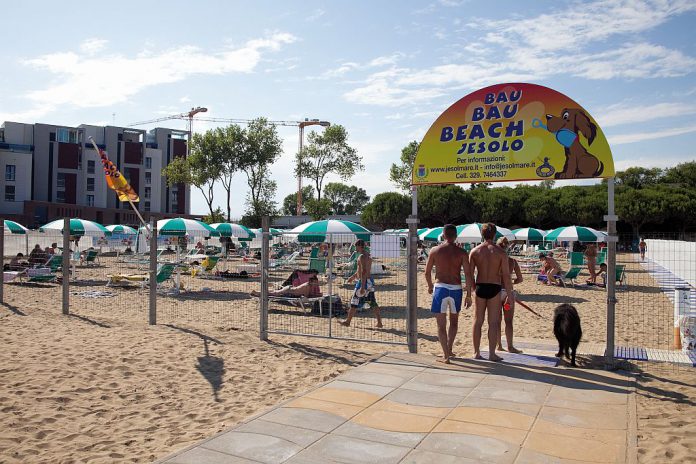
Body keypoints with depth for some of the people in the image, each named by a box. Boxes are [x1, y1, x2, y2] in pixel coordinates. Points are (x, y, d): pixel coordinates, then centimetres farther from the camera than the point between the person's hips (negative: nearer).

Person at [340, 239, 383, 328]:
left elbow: (364, 272, -24)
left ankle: (348, 321, 12)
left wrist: (362, 287, -27)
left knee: (354, 302, 2)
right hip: (370, 281, 9)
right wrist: (353, 276, 36)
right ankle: (379, 322, 8)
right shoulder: (368, 255, 14)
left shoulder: (362, 256, -17)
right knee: (373, 302, 9)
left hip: (364, 281, -9)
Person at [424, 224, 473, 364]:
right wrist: (468, 295, 0)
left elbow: (427, 272, 4)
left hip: (440, 288, -1)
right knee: (454, 321, 23)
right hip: (456, 289, 2)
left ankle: (446, 355, 0)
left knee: (441, 324, 4)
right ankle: (449, 350, 28)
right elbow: (468, 274, -6)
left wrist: (430, 286, 22)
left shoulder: (435, 250, 0)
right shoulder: (462, 252, 0)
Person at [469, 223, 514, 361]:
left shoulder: (475, 251, 0)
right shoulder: (500, 252, -5)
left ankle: (476, 352, 17)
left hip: (480, 287, 2)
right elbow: (506, 276, -7)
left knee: (478, 321, 11)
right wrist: (510, 295, -1)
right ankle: (492, 354, 6)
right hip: (494, 288, -2)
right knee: (494, 322, 4)